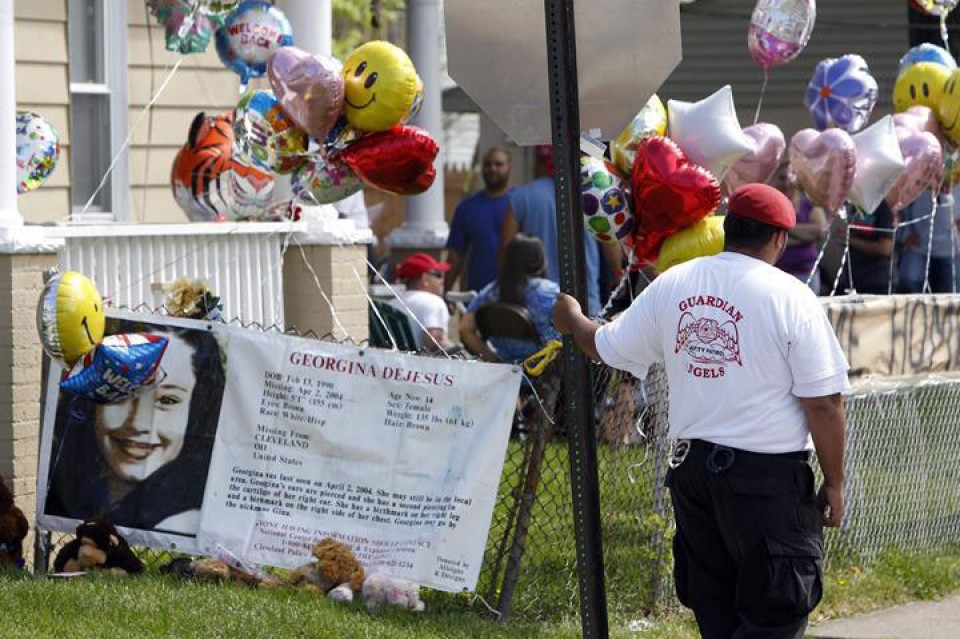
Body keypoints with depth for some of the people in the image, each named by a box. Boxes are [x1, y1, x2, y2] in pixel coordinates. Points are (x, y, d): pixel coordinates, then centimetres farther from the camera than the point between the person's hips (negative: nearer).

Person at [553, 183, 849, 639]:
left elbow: (608, 347, 15)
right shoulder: (791, 297, -11)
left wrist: (571, 319, 36)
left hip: (692, 466, 6)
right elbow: (823, 404, -11)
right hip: (769, 477, -6)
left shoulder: (670, 286, 3)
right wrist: (834, 483, -1)